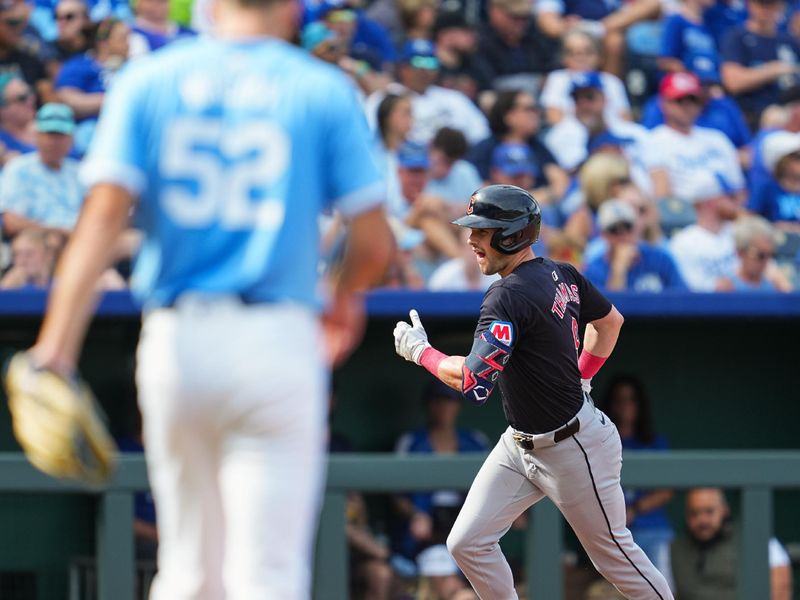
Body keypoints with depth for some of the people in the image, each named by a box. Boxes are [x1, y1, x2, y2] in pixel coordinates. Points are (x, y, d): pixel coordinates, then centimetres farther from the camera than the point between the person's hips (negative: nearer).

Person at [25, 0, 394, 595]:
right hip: (277, 342, -3)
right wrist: (343, 297, 24)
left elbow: (104, 216, -5)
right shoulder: (324, 90, 3)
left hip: (175, 340, 3)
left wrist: (56, 347, -11)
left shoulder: (147, 81, 7)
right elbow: (374, 243, 1)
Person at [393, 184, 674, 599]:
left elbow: (472, 382, -30)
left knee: (612, 553, 7)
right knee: (467, 542, 3)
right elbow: (610, 321, 18)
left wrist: (420, 351, -15)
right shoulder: (562, 275, 2)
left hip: (573, 448, -9)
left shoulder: (508, 296, -25)